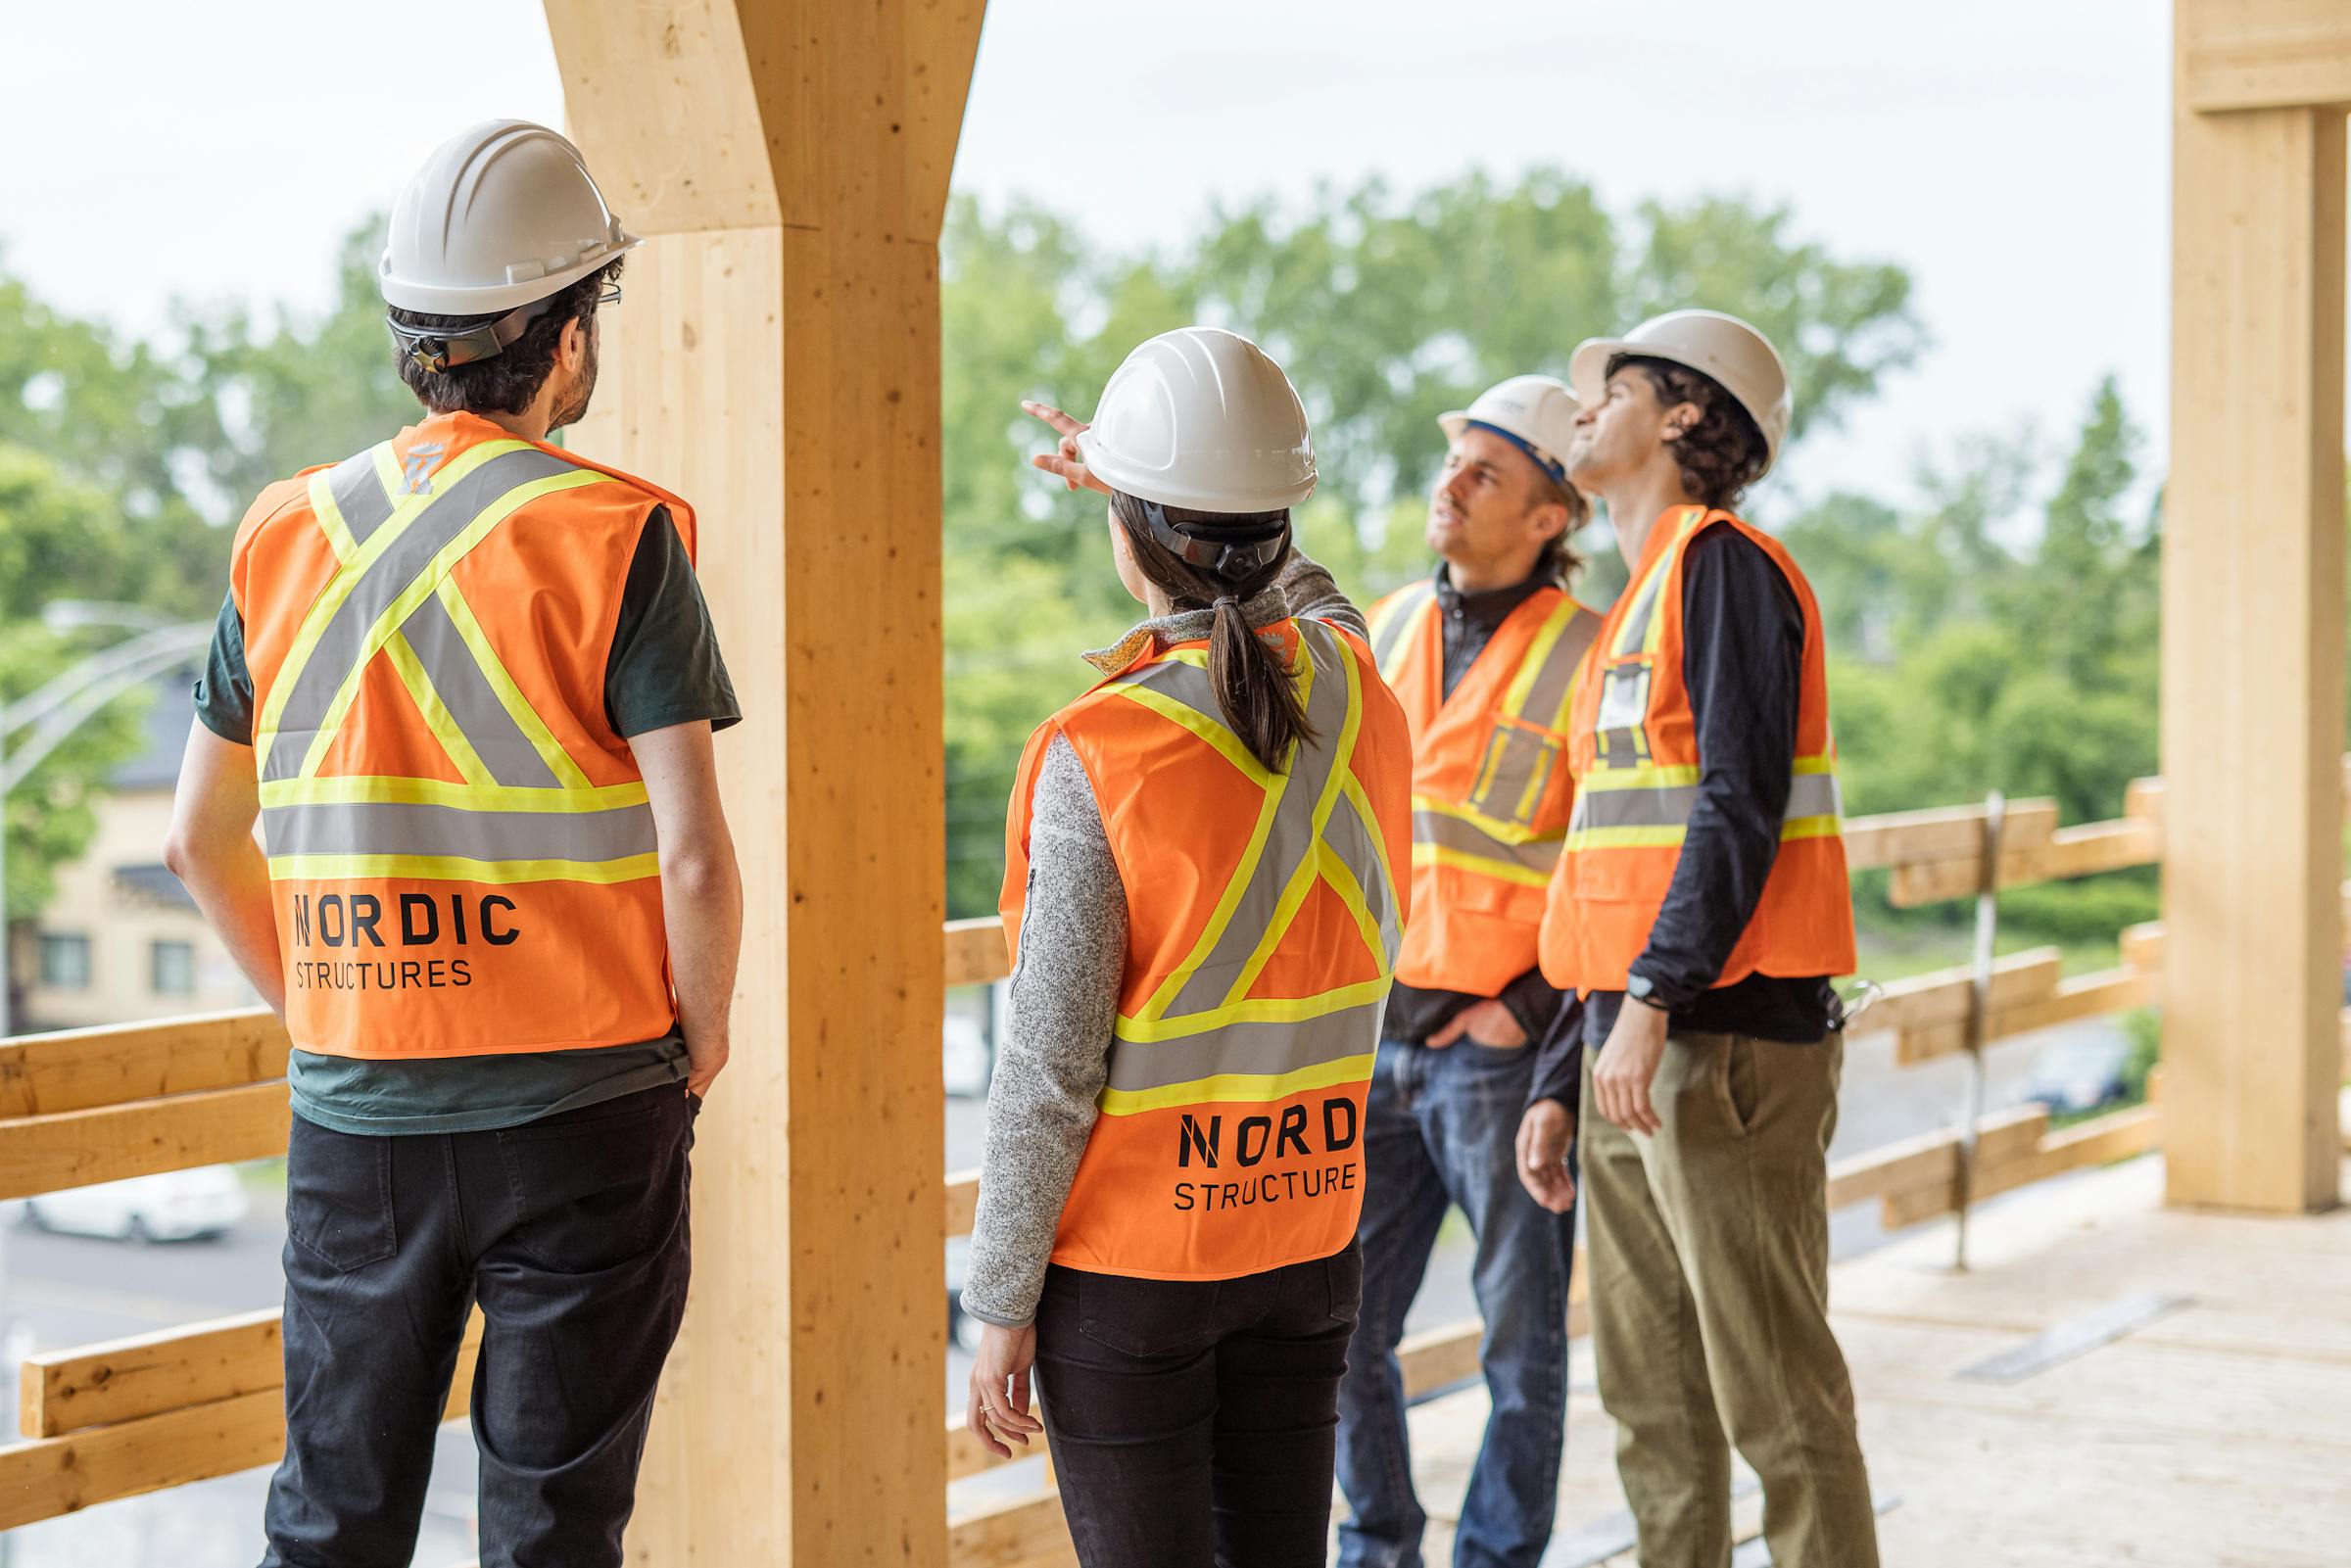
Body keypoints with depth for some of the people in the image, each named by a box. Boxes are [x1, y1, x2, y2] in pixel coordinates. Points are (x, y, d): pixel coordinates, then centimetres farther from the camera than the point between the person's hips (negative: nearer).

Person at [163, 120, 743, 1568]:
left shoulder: (287, 533, 4)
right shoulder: (614, 536, -10)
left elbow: (203, 840, 10)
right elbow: (692, 853, -15)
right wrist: (702, 1039, 1)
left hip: (353, 1118, 4)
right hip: (580, 1113, -4)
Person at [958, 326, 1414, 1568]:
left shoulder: (1097, 756, -18)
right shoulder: (1360, 700, -3)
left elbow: (1050, 1068, -16)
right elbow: (1305, 603, 26)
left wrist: (999, 1303, -7)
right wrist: (1155, 492, 35)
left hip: (1126, 1257, -5)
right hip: (1307, 1234, 5)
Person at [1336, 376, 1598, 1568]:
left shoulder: (1586, 661, -8)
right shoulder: (1381, 632, 10)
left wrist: (1533, 1007, -13)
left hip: (1501, 1048, -5)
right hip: (1372, 1039, 5)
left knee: (1521, 1334, 6)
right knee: (1340, 1324, 9)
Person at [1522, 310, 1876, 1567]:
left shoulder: (1723, 564, -7)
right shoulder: (1640, 602, 22)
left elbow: (1741, 805, -17)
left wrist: (1654, 1001, -23)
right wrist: (1559, 1080, 22)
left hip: (1727, 1039, -10)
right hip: (1634, 1048, 10)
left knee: (1776, 1395, -5)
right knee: (1650, 1399, 13)